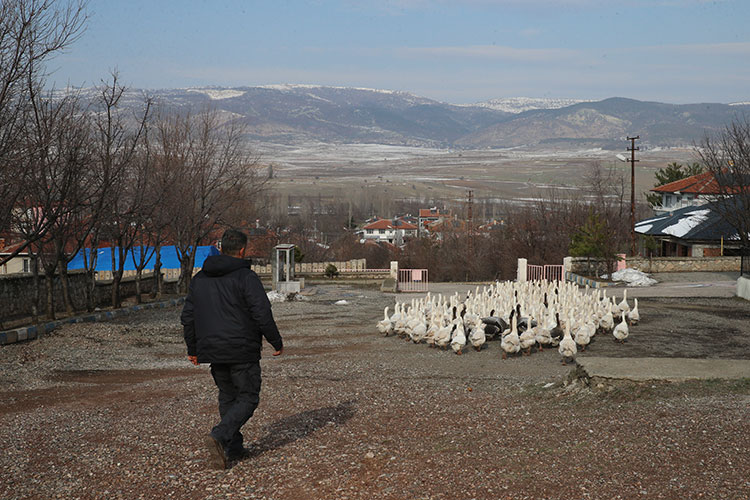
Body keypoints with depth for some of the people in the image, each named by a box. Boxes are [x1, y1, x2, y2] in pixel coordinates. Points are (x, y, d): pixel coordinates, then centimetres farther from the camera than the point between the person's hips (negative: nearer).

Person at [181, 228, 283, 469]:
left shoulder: (199, 278, 9)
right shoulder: (246, 277, -11)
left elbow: (187, 316, 13)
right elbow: (262, 314, -15)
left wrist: (192, 349, 22)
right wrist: (277, 343, -3)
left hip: (213, 351, 6)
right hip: (242, 351, -6)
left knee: (227, 397, 18)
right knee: (248, 398, 2)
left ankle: (233, 448, 17)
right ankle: (220, 436, -17)